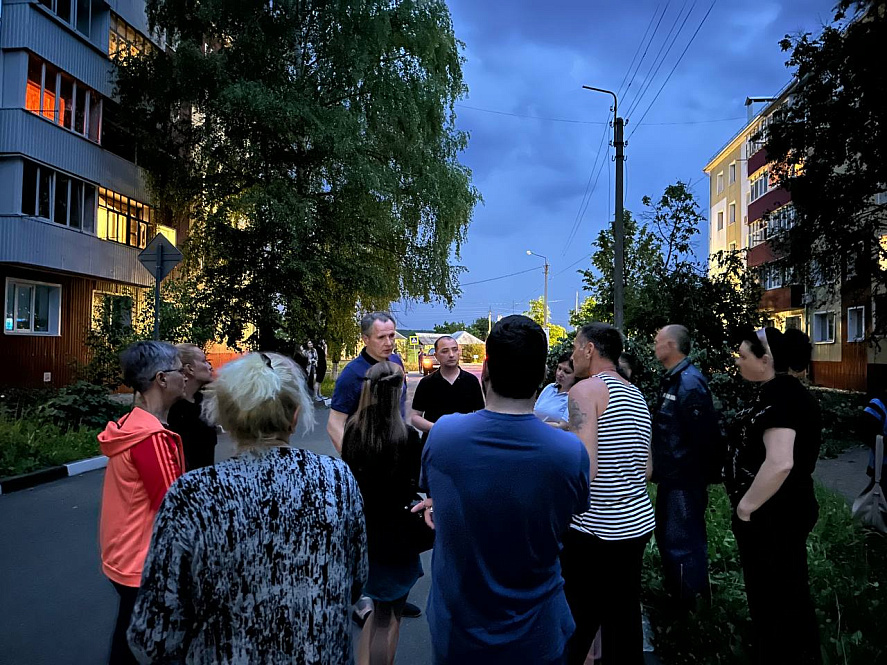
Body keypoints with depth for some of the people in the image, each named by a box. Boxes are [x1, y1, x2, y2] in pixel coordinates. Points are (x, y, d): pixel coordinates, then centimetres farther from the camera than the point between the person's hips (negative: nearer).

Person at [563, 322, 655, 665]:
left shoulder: (585, 389, -13)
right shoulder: (636, 395, 12)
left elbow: (583, 471, -23)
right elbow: (646, 470, 16)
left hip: (594, 530, -8)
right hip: (637, 523, 8)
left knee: (575, 627, 4)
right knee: (625, 621, 17)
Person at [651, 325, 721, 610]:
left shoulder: (689, 383, -21)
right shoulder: (672, 380, 11)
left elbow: (703, 436, -25)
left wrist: (700, 474, -19)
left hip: (685, 480, -10)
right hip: (672, 478, 10)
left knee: (682, 543, 2)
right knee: (666, 536, 22)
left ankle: (686, 606, 18)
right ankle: (674, 591, 39)